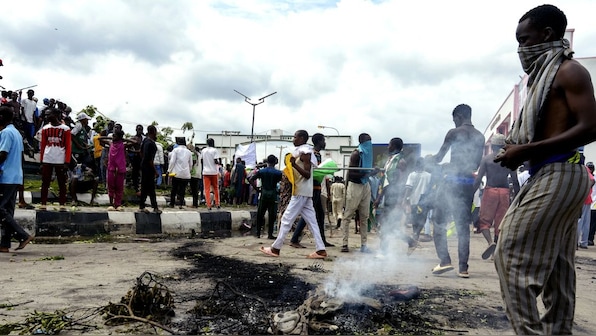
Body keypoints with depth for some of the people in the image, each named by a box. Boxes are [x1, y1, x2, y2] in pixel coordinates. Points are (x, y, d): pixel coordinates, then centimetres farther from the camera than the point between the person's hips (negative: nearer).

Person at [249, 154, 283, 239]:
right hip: (273, 195, -2)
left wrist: (256, 188, 4)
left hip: (263, 194, 2)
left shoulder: (261, 171, 2)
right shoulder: (278, 173, -3)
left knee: (260, 214, 13)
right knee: (272, 215, 4)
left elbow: (251, 180, -3)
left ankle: (258, 233, 18)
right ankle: (270, 234, 4)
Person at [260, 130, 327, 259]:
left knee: (286, 219, -4)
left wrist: (294, 165, -31)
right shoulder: (301, 151, 17)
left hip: (301, 192, -10)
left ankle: (275, 249, 3)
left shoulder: (305, 152, -12)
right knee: (311, 221, 6)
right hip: (304, 192, 10)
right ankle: (321, 250, 6)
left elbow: (307, 174, -20)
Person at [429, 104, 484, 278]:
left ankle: (445, 260, -6)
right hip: (469, 183, 5)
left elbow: (439, 157, -4)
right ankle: (463, 267, 6)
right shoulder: (480, 136, 11)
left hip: (452, 180, -5)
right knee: (463, 225, 7)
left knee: (439, 221, 4)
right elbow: (476, 164, 17)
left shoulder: (454, 133, -5)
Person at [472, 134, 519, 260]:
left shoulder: (486, 159, -1)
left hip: (490, 190, -3)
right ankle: (496, 251, 13)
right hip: (504, 192, 3)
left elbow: (478, 179, -7)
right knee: (500, 222, 9)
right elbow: (515, 181, 5)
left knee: (484, 220, 4)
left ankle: (490, 242, -21)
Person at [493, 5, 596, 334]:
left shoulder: (569, 71, -7)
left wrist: (527, 150, -20)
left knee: (512, 254, -12)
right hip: (549, 176, 10)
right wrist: (518, 147, 6)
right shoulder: (545, 75, 21)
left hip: (558, 175, -10)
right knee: (557, 266, 12)